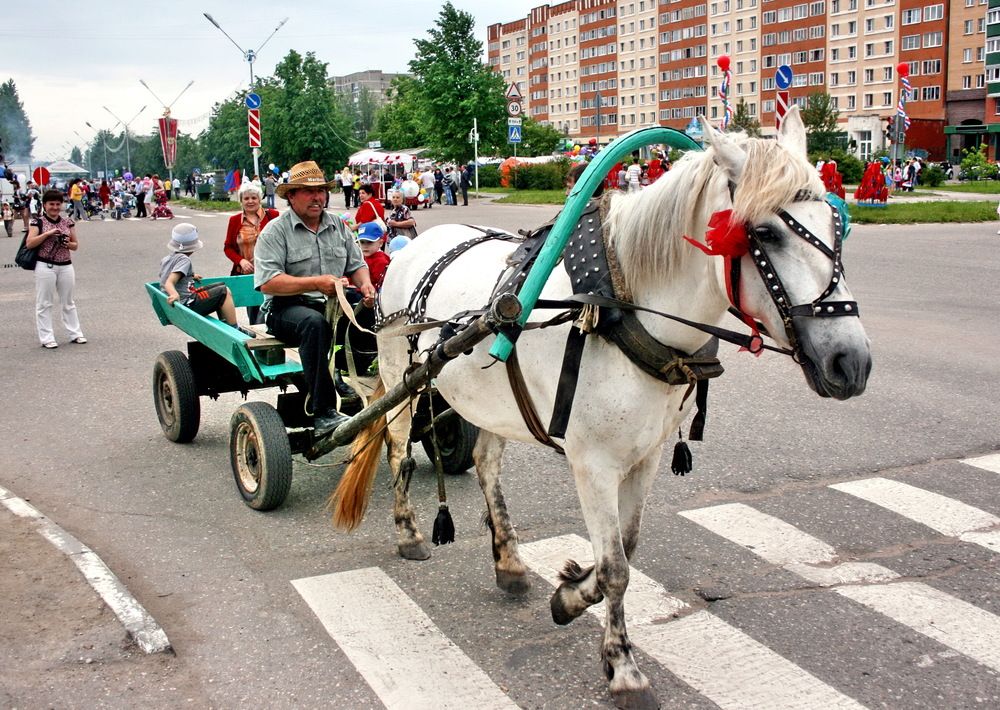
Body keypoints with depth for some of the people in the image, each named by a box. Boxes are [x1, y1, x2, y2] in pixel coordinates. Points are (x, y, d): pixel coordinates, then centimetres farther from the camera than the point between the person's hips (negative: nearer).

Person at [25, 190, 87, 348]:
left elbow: (76, 245, 14)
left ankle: (75, 333, 21)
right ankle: (46, 338, 7)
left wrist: (68, 244, -9)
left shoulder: (68, 222, 8)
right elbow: (29, 244, -11)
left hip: (66, 266, 4)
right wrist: (47, 233, -18)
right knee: (44, 303, 2)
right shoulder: (38, 222, -3)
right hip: (45, 267, -4)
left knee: (68, 302, 13)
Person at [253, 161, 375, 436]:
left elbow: (357, 265, 21)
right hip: (286, 308, -5)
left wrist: (365, 283, -5)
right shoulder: (276, 231, -2)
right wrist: (316, 283, -22)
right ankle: (323, 413, -39)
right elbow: (268, 283, -13)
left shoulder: (338, 226, 16)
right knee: (314, 322, -39)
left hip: (334, 304, 5)